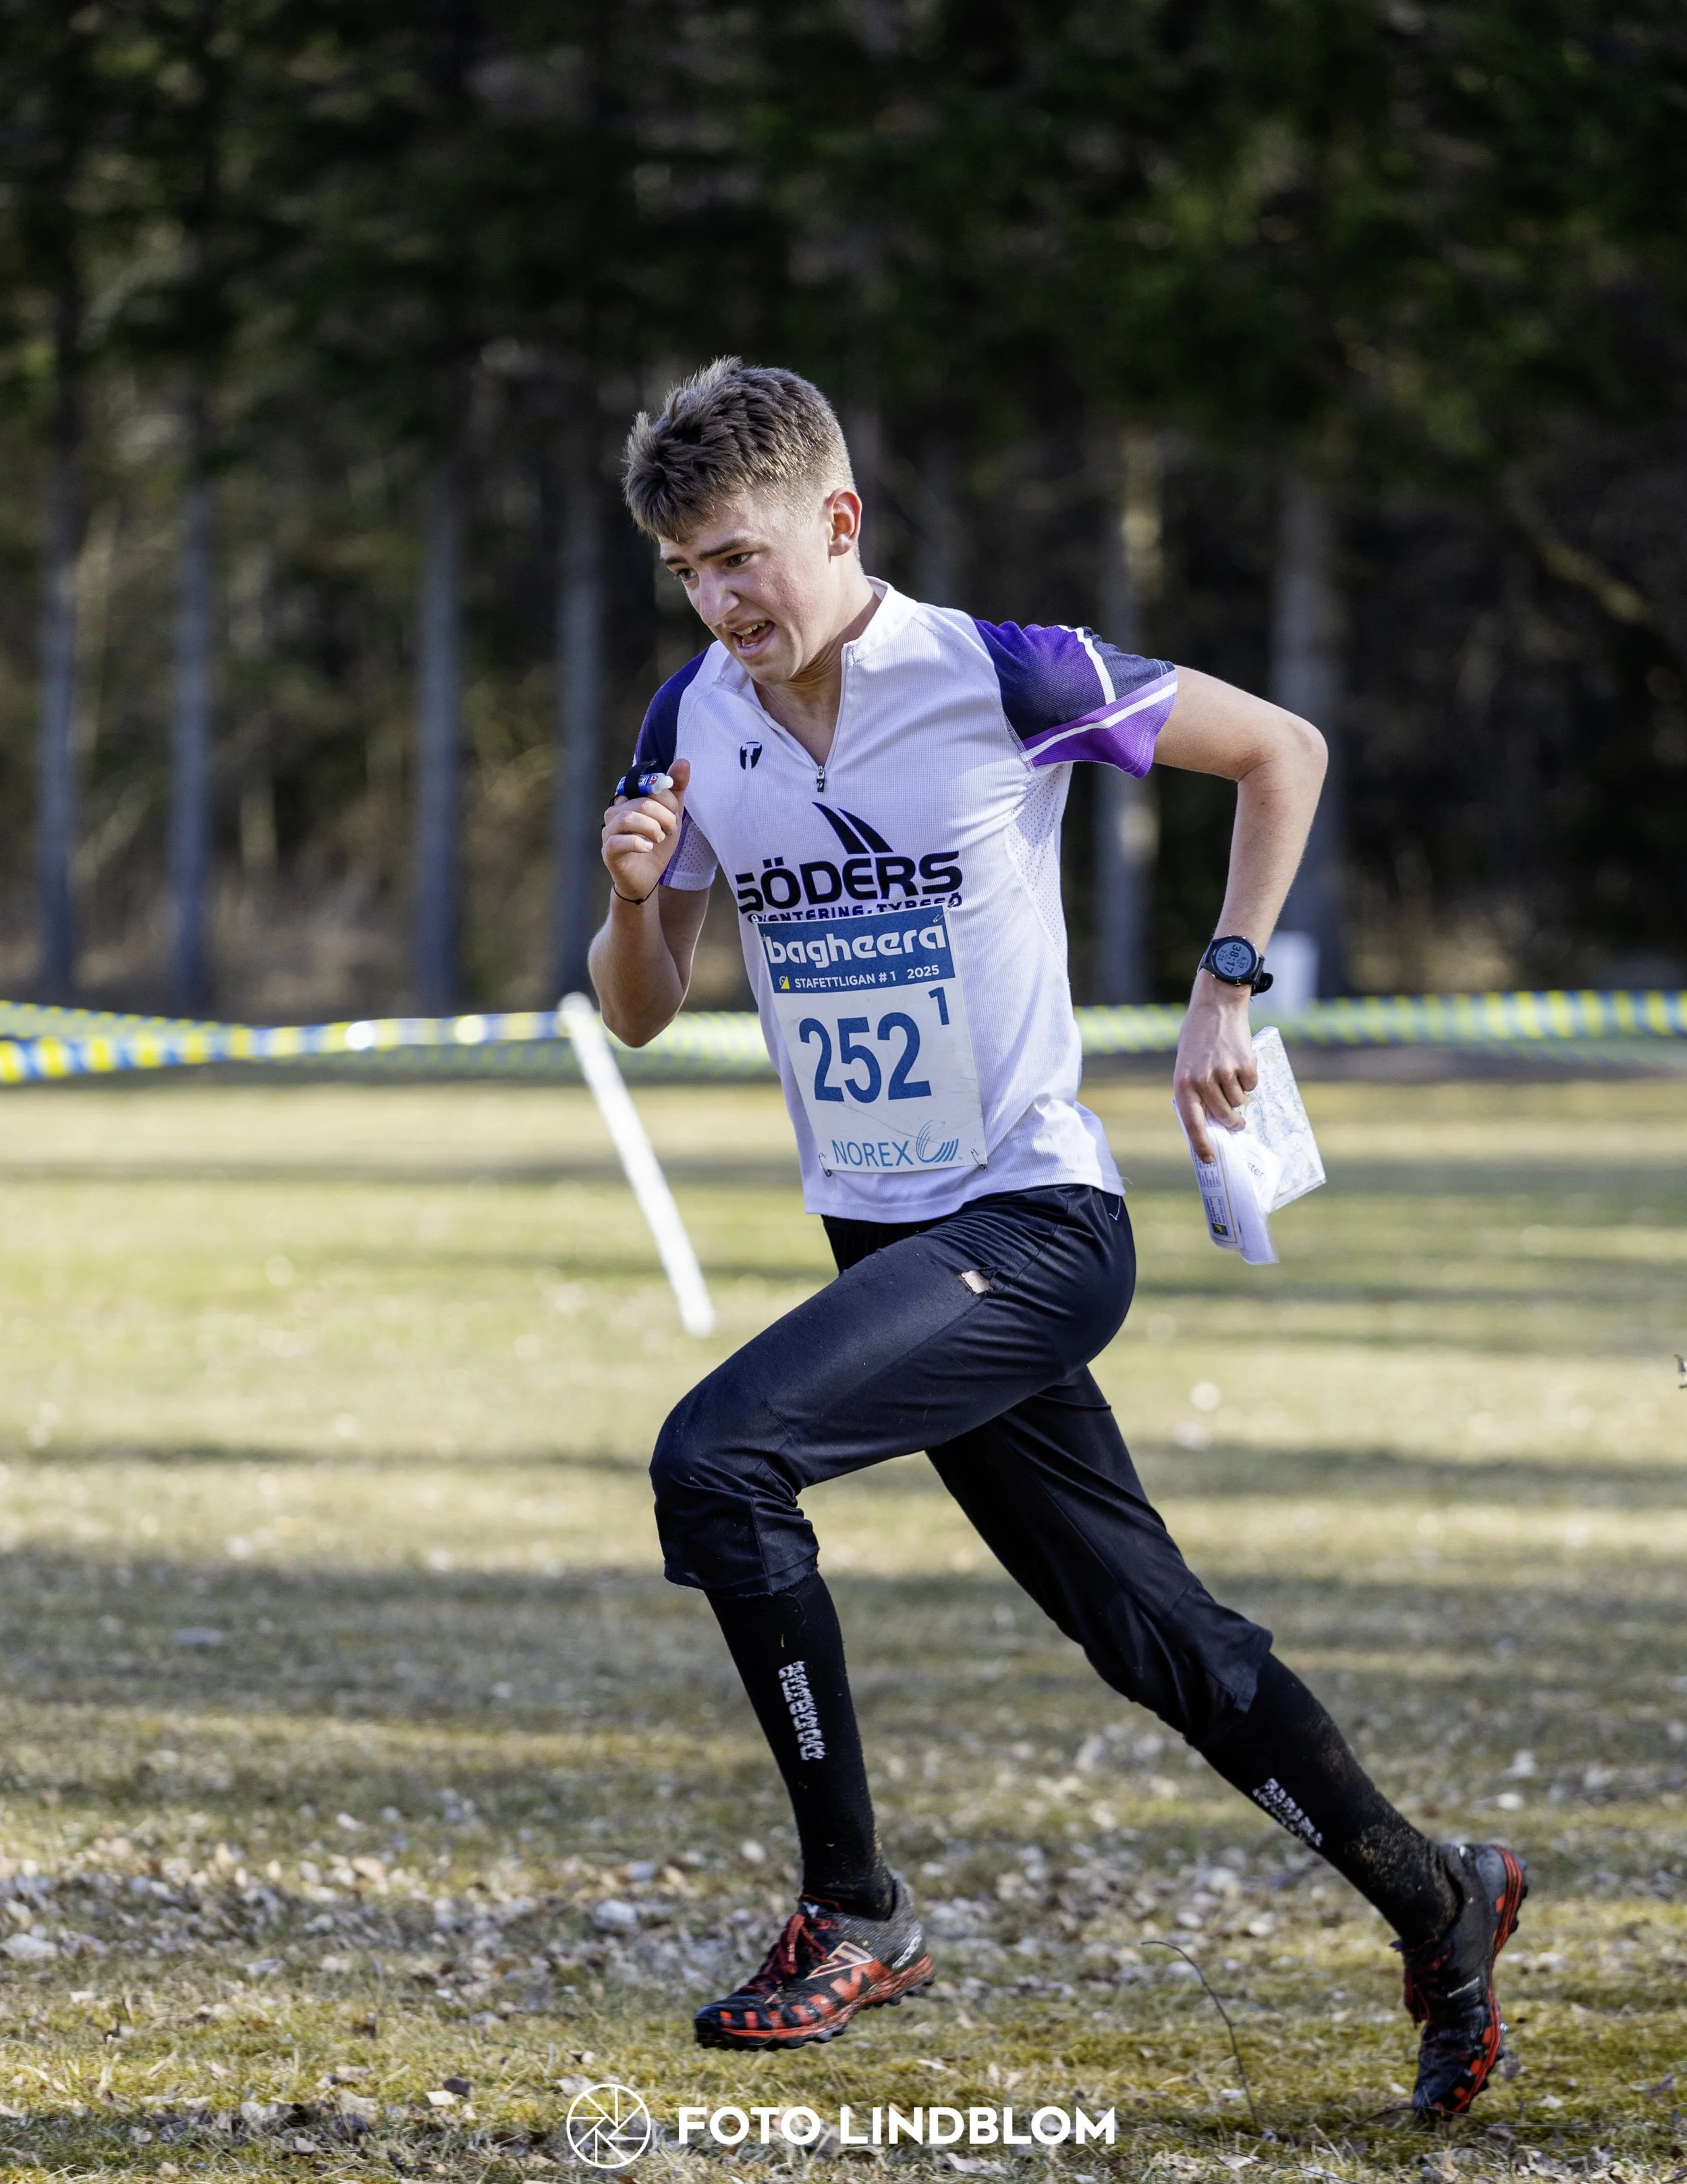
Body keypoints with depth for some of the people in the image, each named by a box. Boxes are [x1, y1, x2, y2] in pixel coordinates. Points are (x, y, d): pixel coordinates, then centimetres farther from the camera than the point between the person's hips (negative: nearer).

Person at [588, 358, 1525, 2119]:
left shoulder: (1003, 680, -14)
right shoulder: (695, 723, 2)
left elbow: (1281, 750, -1)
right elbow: (638, 1013, 9)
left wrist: (1226, 988, -4)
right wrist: (634, 896, -12)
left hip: (1032, 1228, -6)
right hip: (888, 1246, 6)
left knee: (717, 1454, -24)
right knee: (1150, 1633, 10)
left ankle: (854, 1911, -13)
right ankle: (1433, 1903, 26)